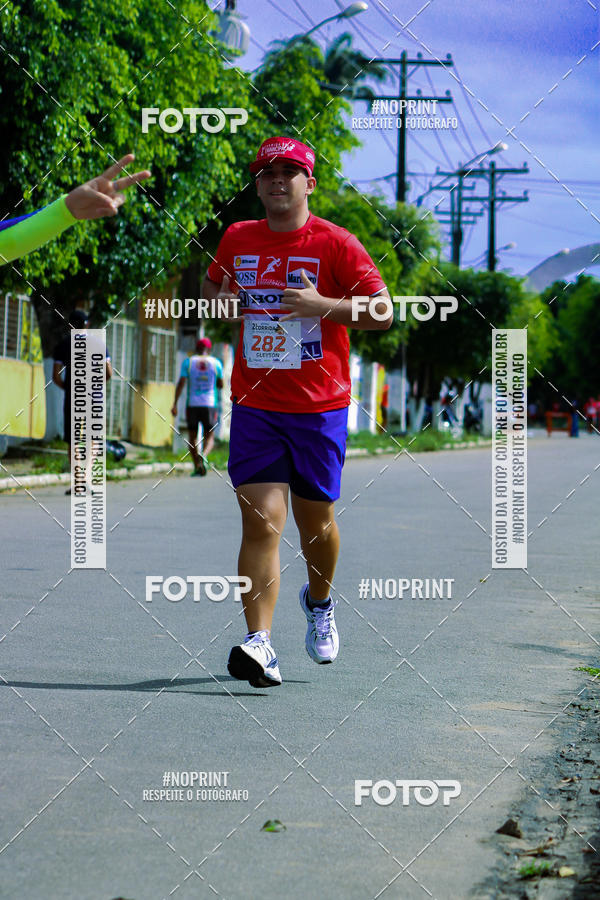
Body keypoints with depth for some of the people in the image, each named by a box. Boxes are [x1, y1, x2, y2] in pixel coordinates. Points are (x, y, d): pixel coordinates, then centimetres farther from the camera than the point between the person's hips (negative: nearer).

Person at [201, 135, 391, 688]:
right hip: (255, 404, 2)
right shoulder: (238, 239, 8)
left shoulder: (335, 243, -4)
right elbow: (212, 285, 27)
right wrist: (219, 299, 3)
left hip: (320, 405, -2)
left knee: (315, 521, 10)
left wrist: (322, 304, -20)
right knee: (261, 520, -11)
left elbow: (383, 312, -6)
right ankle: (259, 644, -16)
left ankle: (320, 602, 41)